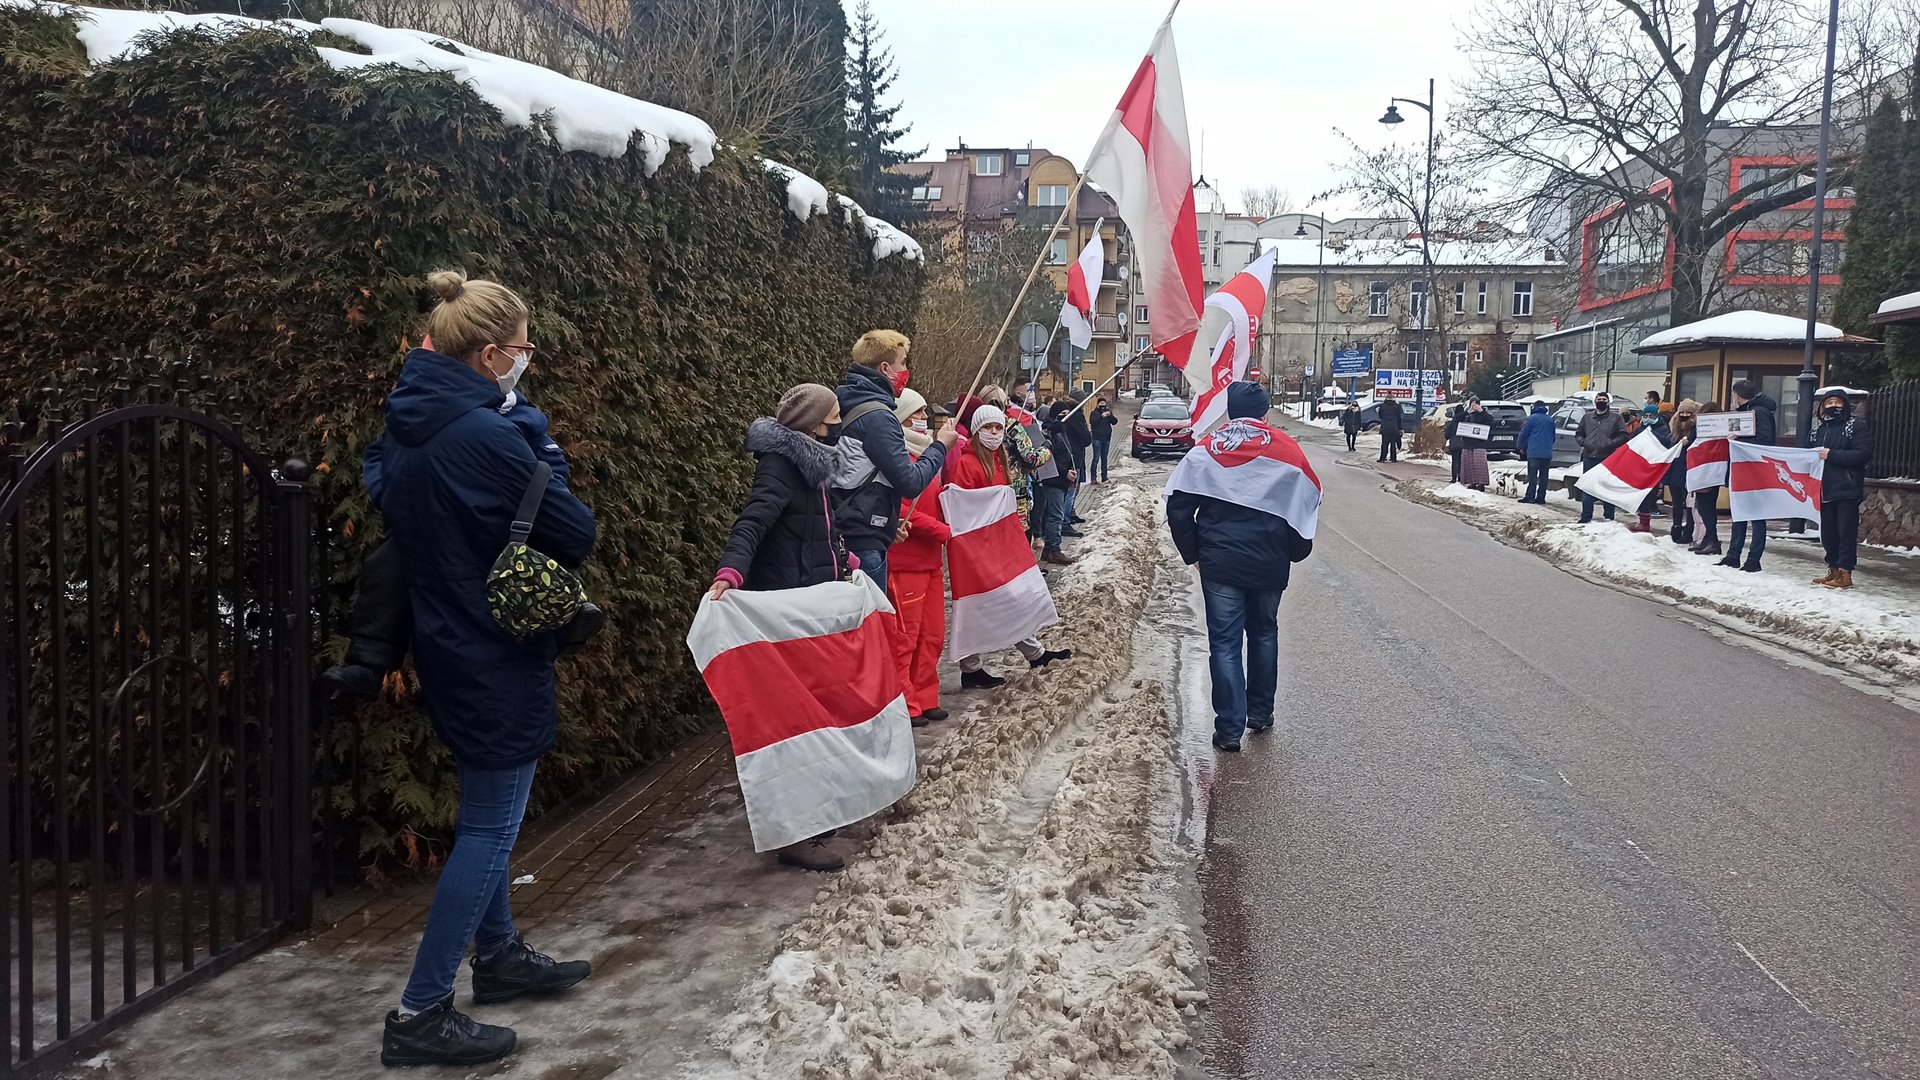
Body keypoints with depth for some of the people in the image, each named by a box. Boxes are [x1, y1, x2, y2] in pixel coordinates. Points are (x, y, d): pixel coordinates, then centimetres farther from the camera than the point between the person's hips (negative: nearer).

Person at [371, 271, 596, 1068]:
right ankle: (420, 1015, 6)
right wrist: (542, 475, 0)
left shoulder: (406, 423, 4)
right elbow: (576, 535, -19)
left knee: (485, 814, 23)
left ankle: (499, 955, 39)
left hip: (449, 645, 10)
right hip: (497, 658, -9)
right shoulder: (484, 435, -24)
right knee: (489, 829, 0)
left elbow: (385, 502, 21)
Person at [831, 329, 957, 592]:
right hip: (865, 542, -9)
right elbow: (911, 482, -17)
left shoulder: (845, 405, 12)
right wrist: (940, 446, -2)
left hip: (842, 537, 9)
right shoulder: (876, 416, -15)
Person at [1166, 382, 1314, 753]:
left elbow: (1179, 507, -2)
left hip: (1220, 563, -1)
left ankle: (1229, 729, 0)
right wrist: (1295, 551, 12)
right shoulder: (1286, 448, -1)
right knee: (1264, 633, 20)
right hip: (1270, 562, 1)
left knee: (1225, 642, 2)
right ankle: (1260, 713, 30)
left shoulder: (1206, 450, -1)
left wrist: (1192, 552, 8)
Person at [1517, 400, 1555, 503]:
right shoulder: (1550, 420, 14)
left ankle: (1530, 497, -9)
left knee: (1532, 475, -5)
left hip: (1534, 452, -5)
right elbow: (1553, 437, 22)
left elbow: (1524, 433, -2)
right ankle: (1541, 498, 6)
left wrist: (1520, 446, 12)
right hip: (1547, 453, 5)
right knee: (1543, 476, 6)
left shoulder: (1532, 418, -2)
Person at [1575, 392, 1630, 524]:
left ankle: (1609, 517, 9)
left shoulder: (1616, 418, 3)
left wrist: (1611, 444, -17)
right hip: (1589, 458, 3)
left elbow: (1624, 436, -3)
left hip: (1608, 458, -3)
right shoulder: (1587, 418, 13)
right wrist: (1583, 442, -3)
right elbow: (1578, 434, 18)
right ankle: (1586, 517, 9)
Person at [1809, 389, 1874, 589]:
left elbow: (1864, 454, -13)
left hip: (1847, 491, -6)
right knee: (1828, 534, 9)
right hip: (1824, 491, 6)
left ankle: (1845, 574, -3)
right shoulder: (1818, 431, 17)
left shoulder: (1857, 426, -1)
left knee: (1846, 533, -4)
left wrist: (1832, 455, -18)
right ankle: (1833, 571, 17)